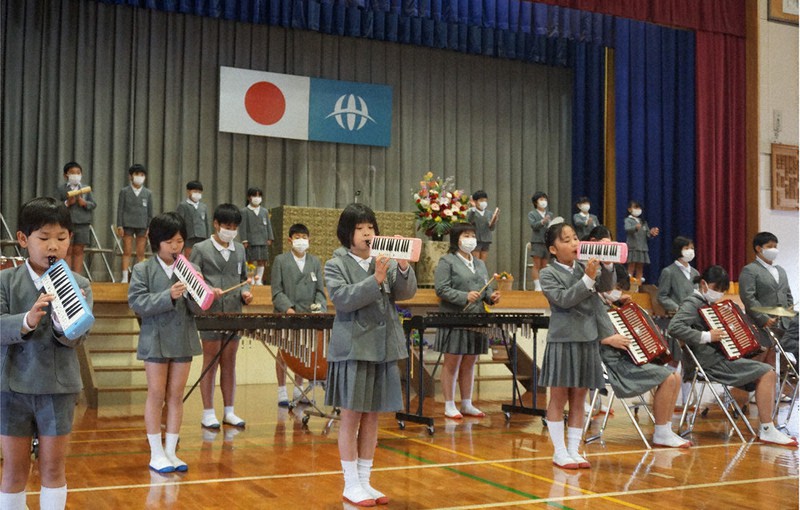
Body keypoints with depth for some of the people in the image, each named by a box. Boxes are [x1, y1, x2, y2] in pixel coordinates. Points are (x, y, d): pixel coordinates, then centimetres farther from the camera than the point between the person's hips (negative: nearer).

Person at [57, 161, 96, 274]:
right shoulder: (62, 189, 3)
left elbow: (93, 204, 7)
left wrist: (85, 203, -11)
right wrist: (67, 203, -15)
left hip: (82, 223, 2)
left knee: (78, 251, 4)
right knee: (67, 252, 1)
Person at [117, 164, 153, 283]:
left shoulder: (148, 193, 9)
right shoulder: (124, 191, 5)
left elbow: (150, 212, 9)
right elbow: (120, 209, 3)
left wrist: (149, 228, 3)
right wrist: (119, 226, -5)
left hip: (142, 226, 1)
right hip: (128, 224, -1)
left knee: (141, 253, 2)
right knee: (127, 252, -1)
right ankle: (125, 278, -1)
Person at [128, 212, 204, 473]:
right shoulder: (143, 270, -3)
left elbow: (197, 309, 2)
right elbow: (137, 302, -13)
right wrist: (169, 296, -25)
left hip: (184, 339, 3)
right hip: (156, 340, -3)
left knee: (176, 396, 8)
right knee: (156, 396, 4)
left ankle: (170, 451, 18)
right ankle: (156, 454, 13)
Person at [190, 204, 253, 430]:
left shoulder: (240, 249, 14)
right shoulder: (201, 249, 0)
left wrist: (245, 292, -2)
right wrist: (209, 292, -21)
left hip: (234, 315, 4)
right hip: (210, 314, -4)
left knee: (229, 363, 10)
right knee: (211, 363, 2)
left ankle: (229, 412, 17)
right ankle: (208, 413, 9)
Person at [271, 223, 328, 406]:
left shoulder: (315, 262, 13)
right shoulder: (280, 260, 4)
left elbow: (320, 290, 10)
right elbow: (277, 291, -2)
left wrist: (319, 308, -8)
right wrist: (288, 308, -17)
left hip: (308, 315, 3)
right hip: (286, 315, -3)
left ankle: (298, 390, 18)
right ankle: (282, 391, 10)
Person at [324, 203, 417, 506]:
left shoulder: (387, 263, 9)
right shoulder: (336, 265, -1)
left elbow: (407, 292, -3)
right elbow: (343, 299, -16)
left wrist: (403, 268, -21)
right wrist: (375, 280, -25)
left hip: (384, 349, 4)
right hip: (353, 349, -4)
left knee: (372, 417, 9)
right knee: (351, 417, 1)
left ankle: (365, 482, 19)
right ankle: (351, 486, 11)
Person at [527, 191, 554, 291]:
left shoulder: (550, 214, 15)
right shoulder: (532, 214, 2)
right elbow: (533, 226, -14)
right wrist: (542, 221, -31)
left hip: (548, 242, 4)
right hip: (537, 242, -4)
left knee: (544, 266, 5)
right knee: (537, 265, -4)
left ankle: (543, 286, 7)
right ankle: (537, 287, -5)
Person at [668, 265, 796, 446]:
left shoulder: (707, 304, 18)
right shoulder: (692, 303, -12)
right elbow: (674, 327, -30)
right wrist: (706, 336, -27)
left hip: (720, 356, 10)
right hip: (711, 362, -10)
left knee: (765, 373, 5)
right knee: (766, 373, -14)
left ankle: (768, 427, 2)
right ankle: (766, 430, -10)